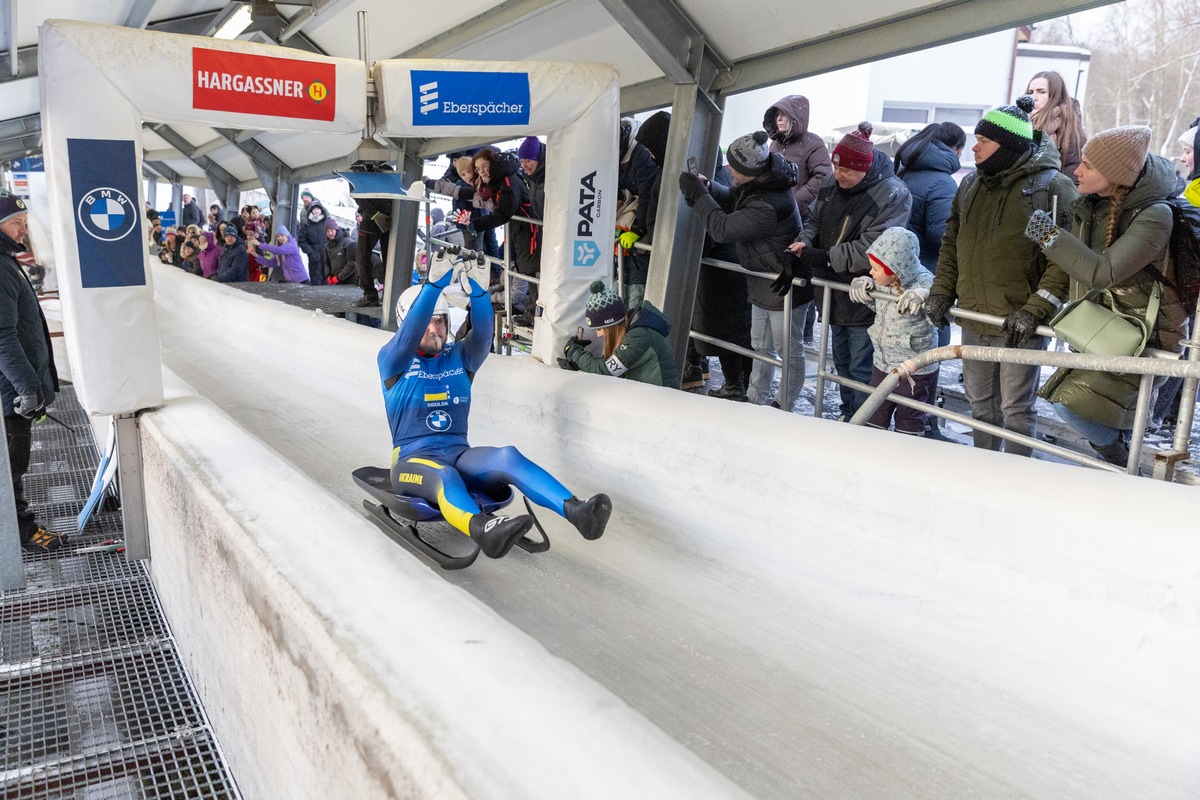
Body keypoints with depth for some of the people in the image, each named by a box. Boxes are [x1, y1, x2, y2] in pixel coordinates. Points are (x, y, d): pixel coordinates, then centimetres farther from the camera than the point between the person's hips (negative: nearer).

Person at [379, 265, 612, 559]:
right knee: (445, 475, -38)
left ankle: (575, 510, -49)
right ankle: (481, 528, -72)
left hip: (459, 454, 4)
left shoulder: (459, 357, 13)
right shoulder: (393, 360, 3)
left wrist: (475, 289, -25)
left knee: (507, 456, -27)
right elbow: (411, 330, -18)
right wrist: (438, 282, -26)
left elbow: (483, 331, -8)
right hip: (413, 459, -4)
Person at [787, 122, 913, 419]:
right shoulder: (832, 183, 2)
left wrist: (827, 257, -26)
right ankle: (847, 414, 37)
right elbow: (814, 221, 12)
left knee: (861, 367, 0)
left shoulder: (893, 194, -19)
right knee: (841, 360, 20)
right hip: (834, 293, 8)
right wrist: (803, 244, -10)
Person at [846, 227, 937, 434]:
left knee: (909, 417, 10)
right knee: (875, 412, 17)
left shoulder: (923, 282, -21)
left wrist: (921, 295, -44)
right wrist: (864, 286, 1)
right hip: (881, 364, 7)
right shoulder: (883, 283, -2)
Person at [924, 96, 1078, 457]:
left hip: (1020, 325, -6)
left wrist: (1035, 310, -23)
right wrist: (942, 291, 4)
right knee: (980, 404, 18)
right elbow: (951, 244, 16)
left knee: (1016, 410, 4)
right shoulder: (970, 185, 10)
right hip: (973, 320, 6)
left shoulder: (1052, 186, -10)